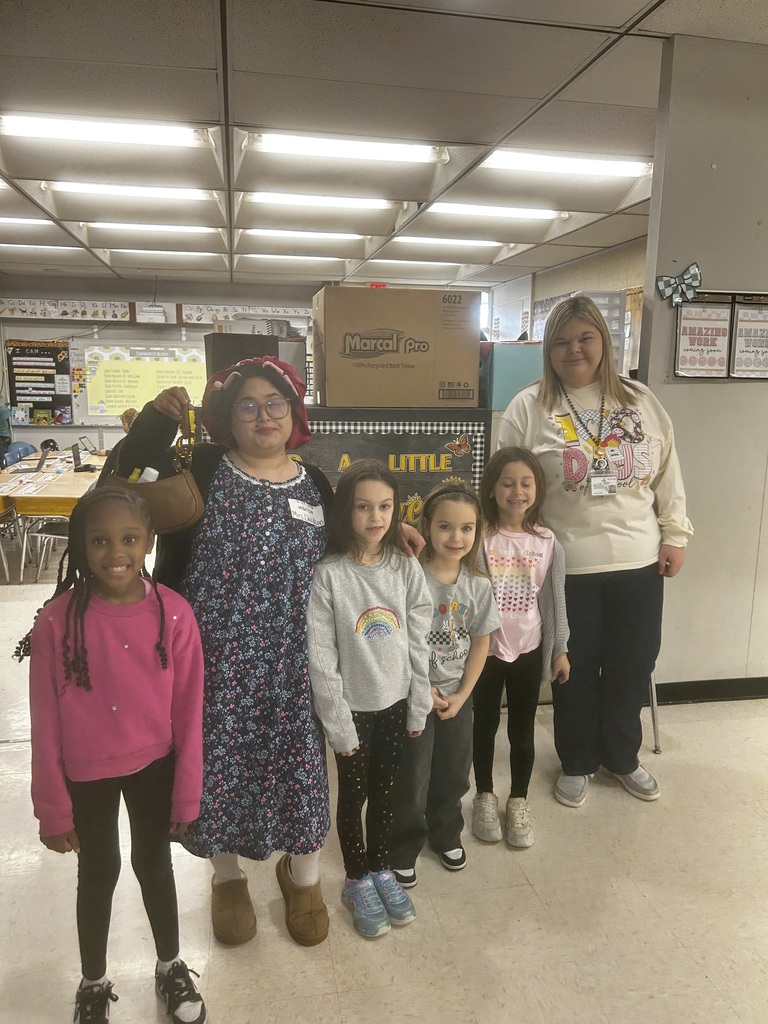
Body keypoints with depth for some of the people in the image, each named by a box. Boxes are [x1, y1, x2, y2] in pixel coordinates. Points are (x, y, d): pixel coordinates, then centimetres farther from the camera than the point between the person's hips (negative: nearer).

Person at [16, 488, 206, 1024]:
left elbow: (188, 712, -9)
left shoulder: (174, 613, -18)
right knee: (99, 872, 19)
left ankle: (171, 966, 46)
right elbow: (46, 724, -11)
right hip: (86, 773, -1)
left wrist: (188, 794, -3)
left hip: (153, 765, 1)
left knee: (154, 863, 20)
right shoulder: (58, 620, -20)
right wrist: (54, 809, -5)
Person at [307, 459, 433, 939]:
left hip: (395, 702, 3)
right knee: (353, 795, 14)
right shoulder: (327, 576, -16)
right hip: (352, 707, -3)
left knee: (385, 791, 19)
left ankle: (382, 870, 40)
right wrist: (337, 722, -13)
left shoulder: (407, 569, -5)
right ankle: (357, 882, 35)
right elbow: (321, 658, -14)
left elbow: (418, 644, 0)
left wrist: (419, 707, 1)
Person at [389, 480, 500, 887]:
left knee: (453, 773, 20)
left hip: (458, 694, 4)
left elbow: (480, 643, 1)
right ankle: (404, 849, 30)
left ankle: (446, 834, 44)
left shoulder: (478, 585, -6)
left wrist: (462, 695, -4)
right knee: (411, 778, 8)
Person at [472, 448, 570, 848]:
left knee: (522, 730, 15)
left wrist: (560, 649, 6)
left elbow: (554, 599, 3)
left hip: (529, 650, 2)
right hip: (485, 650, -1)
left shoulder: (546, 541, -4)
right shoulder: (479, 537, -12)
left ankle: (518, 801, 35)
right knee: (485, 727, 16)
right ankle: (485, 797, 36)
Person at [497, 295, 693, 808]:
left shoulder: (641, 401, 6)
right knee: (576, 670, 11)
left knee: (632, 666, 15)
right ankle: (577, 762, 34)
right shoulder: (529, 408, -3)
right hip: (567, 566, -3)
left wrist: (674, 535, 7)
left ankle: (622, 756, 39)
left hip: (639, 561, 3)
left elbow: (668, 475, 10)